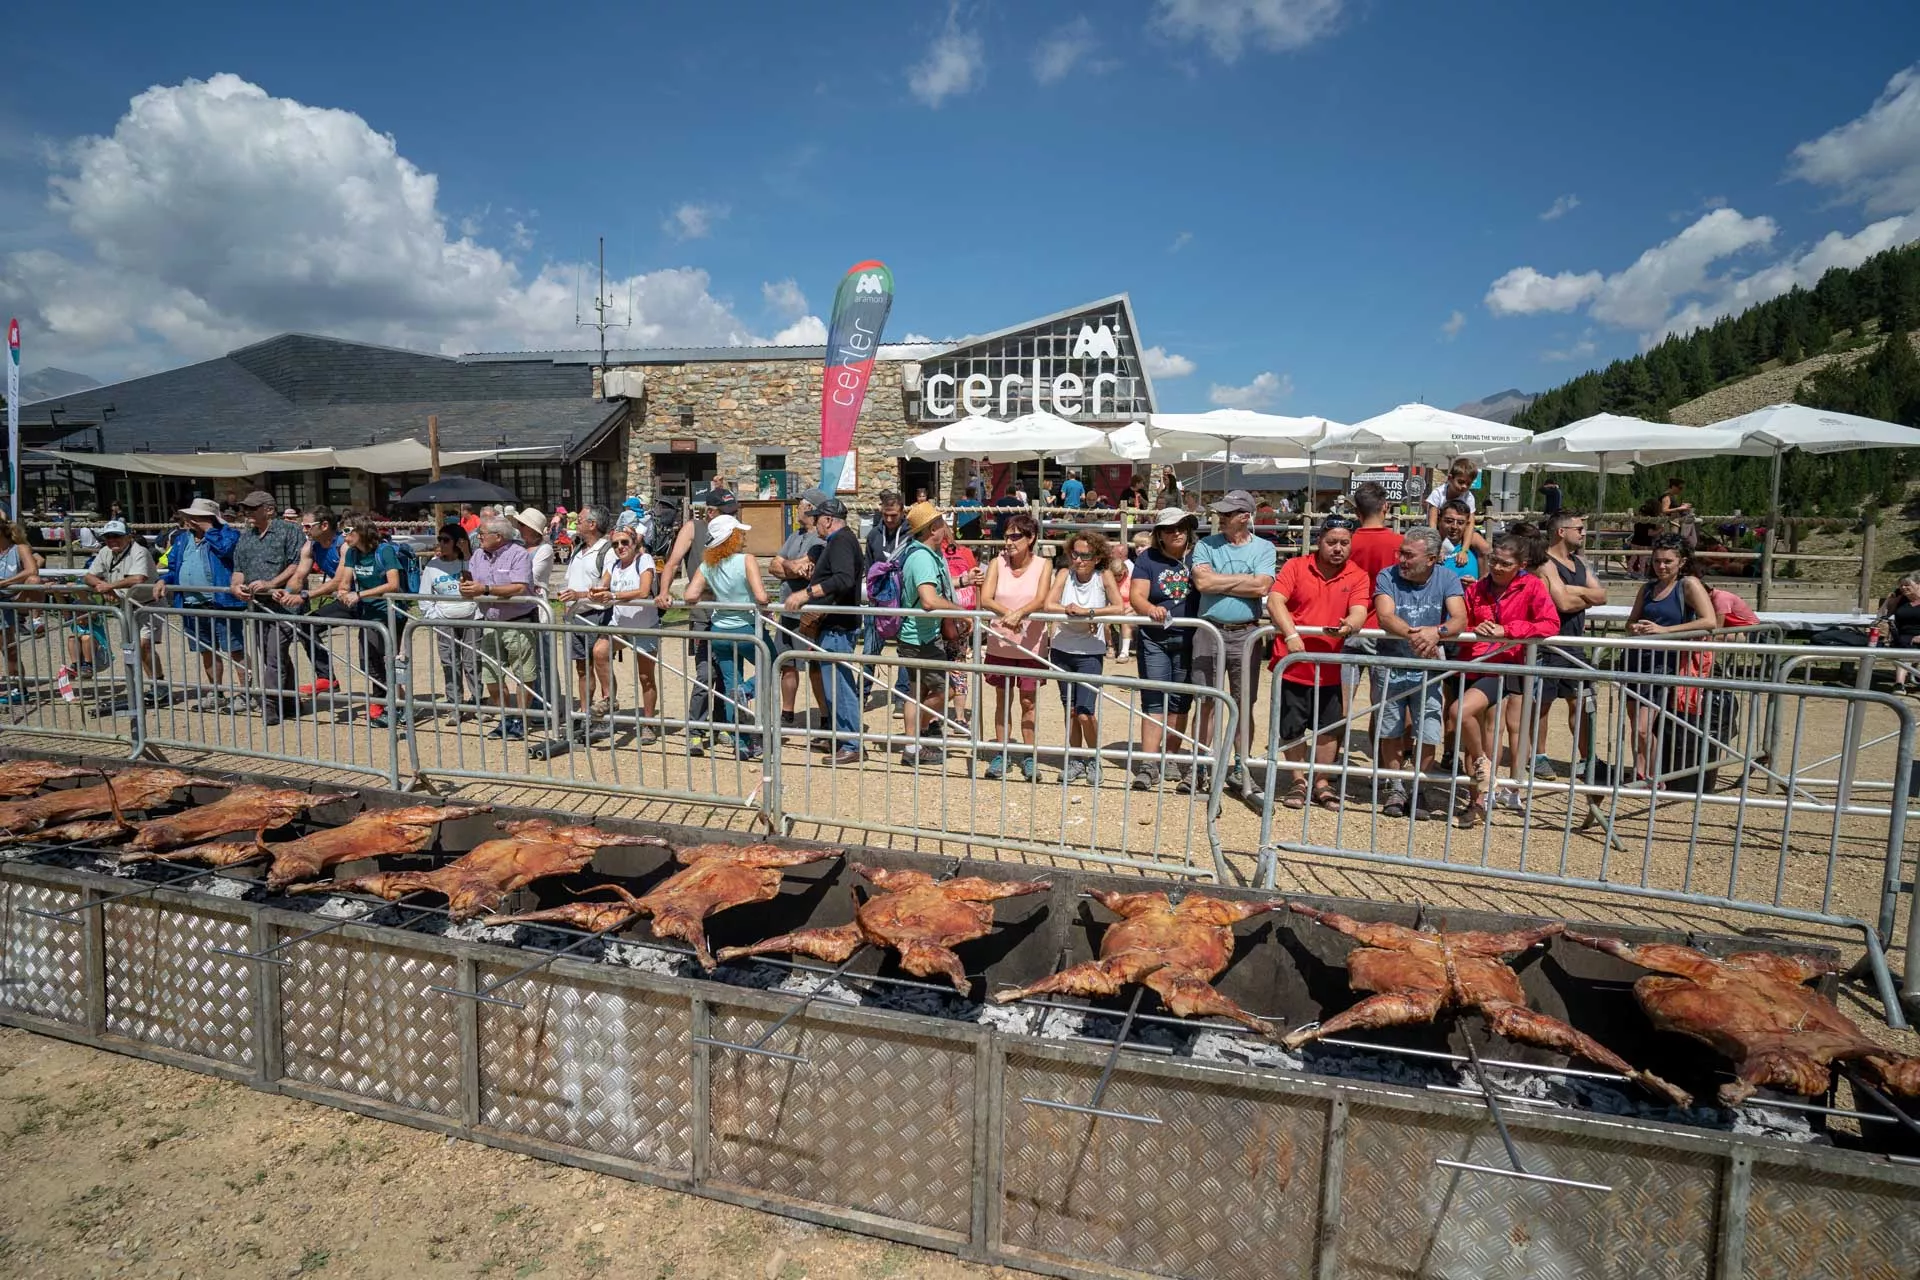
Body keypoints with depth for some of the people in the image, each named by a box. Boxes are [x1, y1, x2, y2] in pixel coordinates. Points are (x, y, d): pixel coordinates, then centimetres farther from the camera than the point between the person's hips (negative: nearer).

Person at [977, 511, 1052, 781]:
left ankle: (1028, 756, 18)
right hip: (1000, 644, 1)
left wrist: (1019, 613, -40)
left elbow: (1041, 600, -21)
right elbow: (985, 599, -17)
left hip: (1032, 645, -1)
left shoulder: (1043, 566, -6)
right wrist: (1007, 612, -35)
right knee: (1002, 699, 10)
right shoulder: (997, 563, -4)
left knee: (1028, 701, 7)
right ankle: (1001, 753, 20)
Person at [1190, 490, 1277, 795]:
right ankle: (1201, 767, 14)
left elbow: (1261, 587, -12)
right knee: (1207, 703, 5)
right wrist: (1242, 579, -6)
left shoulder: (1264, 548, 3)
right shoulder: (1206, 545, 4)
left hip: (1245, 634, 0)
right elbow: (1202, 582, -11)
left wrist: (1218, 580, -7)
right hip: (1209, 632, 0)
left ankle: (1240, 767, 18)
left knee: (1244, 704, 6)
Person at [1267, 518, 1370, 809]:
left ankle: (1321, 782, 27)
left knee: (1328, 729, 9)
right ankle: (1299, 781, 27)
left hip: (1330, 668, 1)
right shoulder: (1296, 567, -1)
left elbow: (1359, 612, -11)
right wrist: (1290, 634, -25)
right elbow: (1274, 600, -12)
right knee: (1292, 729, 9)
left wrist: (1348, 626, -35)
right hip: (1293, 663, -1)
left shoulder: (1357, 577, 2)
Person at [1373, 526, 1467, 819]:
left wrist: (1437, 632, -40)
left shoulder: (1446, 579, -6)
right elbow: (1385, 617, -24)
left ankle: (1418, 790, 22)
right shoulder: (1387, 576, -10)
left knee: (1427, 734, 2)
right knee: (1391, 731, 8)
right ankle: (1397, 789, 25)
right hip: (1391, 665, 0)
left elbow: (1459, 621, -18)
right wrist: (1412, 635, -43)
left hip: (1428, 667, 1)